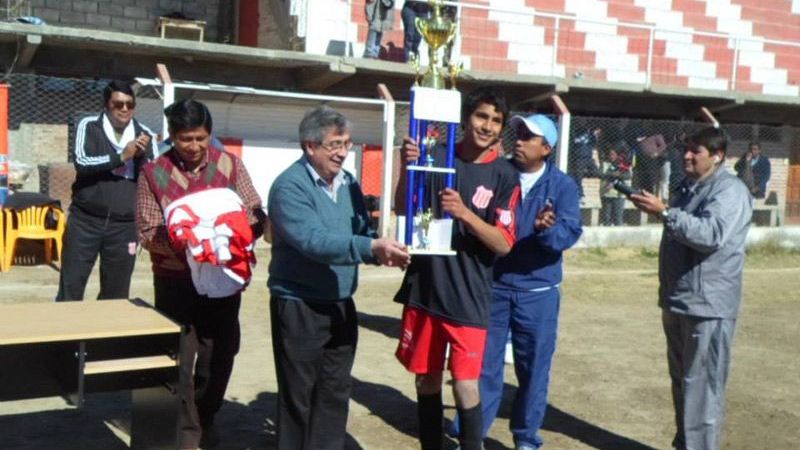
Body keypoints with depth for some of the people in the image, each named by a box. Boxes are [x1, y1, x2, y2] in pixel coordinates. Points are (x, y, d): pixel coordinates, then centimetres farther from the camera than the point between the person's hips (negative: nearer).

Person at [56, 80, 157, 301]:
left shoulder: (144, 134, 6)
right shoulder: (89, 126, 1)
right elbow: (81, 163, -14)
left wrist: (142, 155, -13)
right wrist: (121, 156, -21)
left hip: (124, 225, 2)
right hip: (85, 219, -2)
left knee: (116, 294, 9)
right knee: (70, 289, 1)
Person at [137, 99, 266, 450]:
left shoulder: (229, 164, -1)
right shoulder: (154, 173, -6)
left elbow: (256, 215, -2)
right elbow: (147, 232, -7)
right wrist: (180, 242, -25)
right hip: (175, 280, -2)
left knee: (221, 352, 12)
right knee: (180, 357, 3)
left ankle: (205, 416, 37)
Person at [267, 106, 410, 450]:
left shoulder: (349, 183, 7)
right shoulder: (289, 186, -17)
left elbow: (362, 233, 9)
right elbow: (313, 241, -29)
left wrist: (384, 250, -13)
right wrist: (372, 247, -37)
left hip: (341, 305, 7)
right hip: (299, 307, -7)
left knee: (335, 392, 15)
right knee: (299, 395, 5)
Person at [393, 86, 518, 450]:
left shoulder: (504, 175, -6)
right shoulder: (436, 156, 0)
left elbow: (503, 244, -10)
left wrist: (465, 213, -25)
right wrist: (407, 167, -15)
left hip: (468, 297, -3)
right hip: (424, 287, 3)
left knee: (466, 384, -6)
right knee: (426, 378, 14)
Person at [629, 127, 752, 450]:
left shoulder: (730, 191, -12)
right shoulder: (688, 188, 17)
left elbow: (712, 234, -29)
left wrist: (664, 212, -29)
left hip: (708, 306, -9)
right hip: (678, 302, 9)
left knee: (701, 386, -5)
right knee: (681, 381, 17)